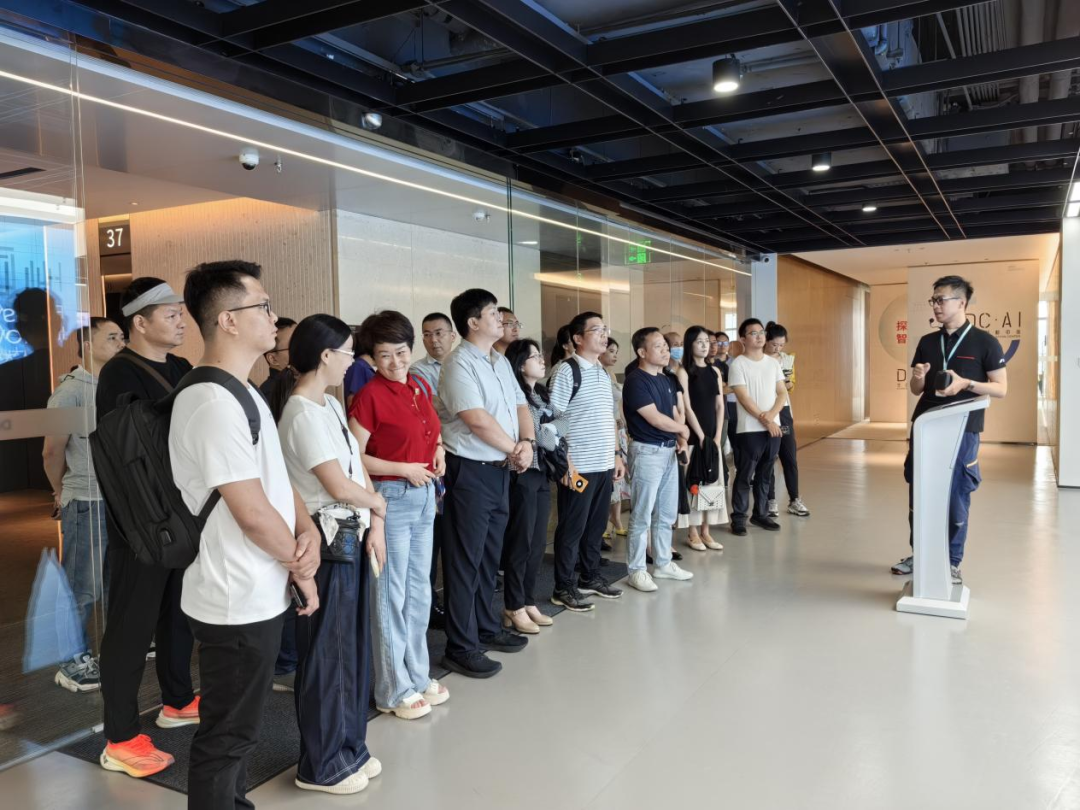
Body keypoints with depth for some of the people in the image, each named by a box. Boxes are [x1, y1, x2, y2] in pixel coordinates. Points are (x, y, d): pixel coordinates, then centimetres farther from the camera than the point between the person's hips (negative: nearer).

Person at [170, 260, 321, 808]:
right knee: (227, 738, 8)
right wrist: (299, 565, -9)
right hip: (239, 602, -10)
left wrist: (308, 530, -6)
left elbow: (276, 475, 12)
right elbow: (252, 512, -24)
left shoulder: (239, 393, 10)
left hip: (256, 594, 10)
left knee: (236, 728, 25)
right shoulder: (215, 402, -23)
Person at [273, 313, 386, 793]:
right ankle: (321, 765, 21)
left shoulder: (330, 405, 11)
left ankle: (349, 747, 33)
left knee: (352, 645, 18)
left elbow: (358, 466, 11)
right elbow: (340, 486, -22)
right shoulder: (303, 414, -19)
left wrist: (373, 524, 2)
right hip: (326, 541, -9)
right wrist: (377, 504, -3)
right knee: (326, 651, 4)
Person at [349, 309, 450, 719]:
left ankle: (418, 676, 31)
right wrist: (404, 469, -19)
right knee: (392, 594, 3)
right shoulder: (370, 395, -14)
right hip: (391, 497, -7)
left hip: (424, 496, 7)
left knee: (419, 590, 16)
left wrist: (438, 449, 4)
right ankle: (394, 690, 17)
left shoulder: (421, 386, 7)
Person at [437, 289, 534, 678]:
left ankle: (486, 628, 30)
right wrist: (515, 450, -9)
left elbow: (520, 406, 13)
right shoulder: (460, 364, -14)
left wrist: (527, 441, -7)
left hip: (501, 468, 9)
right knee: (466, 559, -2)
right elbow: (477, 420, -21)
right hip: (471, 470, -8)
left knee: (489, 555, 17)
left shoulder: (501, 361, 14)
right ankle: (461, 647, 7)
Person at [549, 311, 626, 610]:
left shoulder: (604, 373, 14)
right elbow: (553, 420, -14)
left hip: (604, 464, 7)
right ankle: (563, 588, 13)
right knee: (572, 528, 2)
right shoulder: (567, 371, -10)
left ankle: (590, 578, 30)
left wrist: (617, 454, 15)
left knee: (596, 525, 16)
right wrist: (565, 462, -17)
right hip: (578, 466, -7)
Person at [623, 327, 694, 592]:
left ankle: (663, 564, 28)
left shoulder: (665, 380, 13)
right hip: (647, 452, -8)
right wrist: (683, 429, -3)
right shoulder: (635, 381, -14)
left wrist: (681, 438, -3)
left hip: (669, 451, 9)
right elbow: (655, 419, -18)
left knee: (667, 514, 16)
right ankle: (636, 570, 8)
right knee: (642, 515, -2)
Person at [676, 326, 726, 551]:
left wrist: (717, 436, -2)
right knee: (693, 482, 0)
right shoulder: (684, 371, -6)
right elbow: (687, 407, -11)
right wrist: (701, 436, -14)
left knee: (712, 481, 7)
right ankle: (693, 533, 9)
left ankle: (705, 531, 16)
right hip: (693, 436, -5)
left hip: (713, 435, 5)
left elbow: (720, 406, 8)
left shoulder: (715, 371, 11)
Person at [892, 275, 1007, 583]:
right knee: (918, 496, 10)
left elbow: (1001, 389, -4)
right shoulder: (927, 342, 9)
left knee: (956, 500, 2)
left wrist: (965, 383, -20)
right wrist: (918, 377, -9)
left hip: (962, 432, -4)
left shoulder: (985, 342, -3)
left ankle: (952, 563, 16)